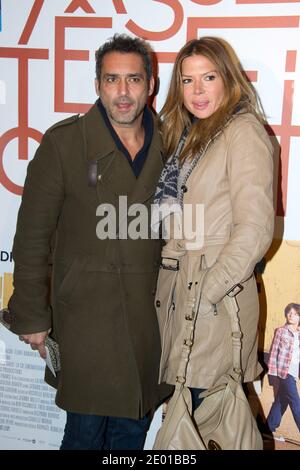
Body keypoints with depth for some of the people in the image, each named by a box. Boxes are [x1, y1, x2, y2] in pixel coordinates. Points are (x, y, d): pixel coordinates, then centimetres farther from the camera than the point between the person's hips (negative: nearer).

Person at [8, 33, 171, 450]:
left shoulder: (169, 146, 4)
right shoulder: (64, 142, -6)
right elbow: (32, 237, -6)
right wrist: (32, 317, -7)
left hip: (150, 317, 4)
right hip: (85, 316, -3)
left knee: (133, 430, 17)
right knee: (86, 431, 8)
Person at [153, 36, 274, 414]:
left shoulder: (243, 131, -8)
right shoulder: (187, 135, 18)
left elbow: (255, 229, -15)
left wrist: (208, 292, -15)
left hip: (219, 298, -7)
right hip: (175, 290, 7)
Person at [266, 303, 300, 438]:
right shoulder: (280, 331, -3)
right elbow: (274, 352, -4)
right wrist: (273, 373, -9)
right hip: (284, 372, -6)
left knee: (281, 402, 12)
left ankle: (270, 429, 23)